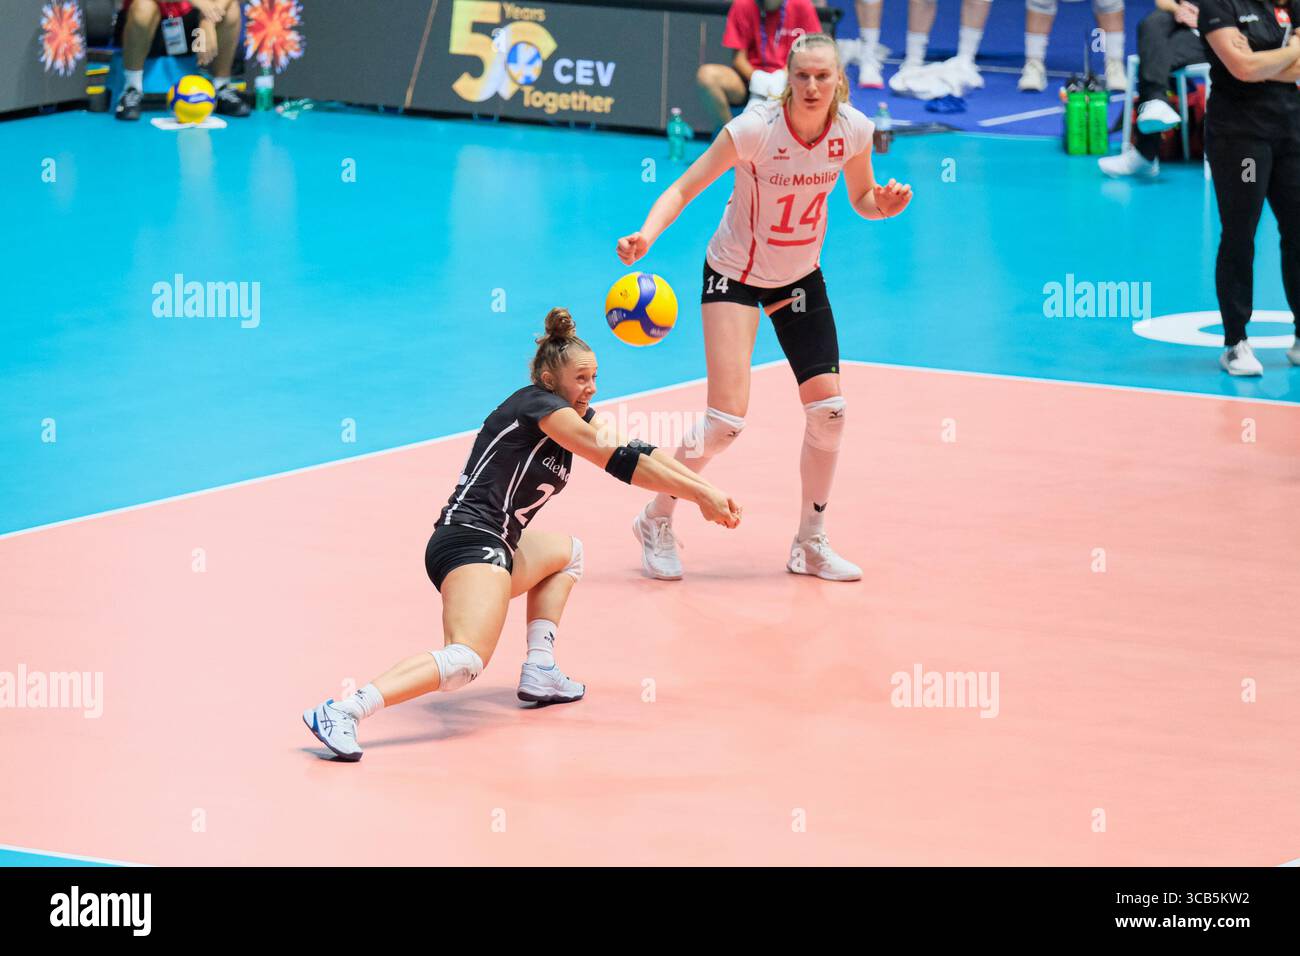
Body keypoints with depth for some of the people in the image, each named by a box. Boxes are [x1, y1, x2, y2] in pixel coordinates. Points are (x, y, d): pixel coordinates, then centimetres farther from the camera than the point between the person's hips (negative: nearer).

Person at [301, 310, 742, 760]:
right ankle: (340, 712, -42)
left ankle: (539, 672, 21)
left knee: (566, 553, 36)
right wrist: (701, 494, -11)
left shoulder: (578, 416, 18)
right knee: (466, 660, -32)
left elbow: (641, 454, 16)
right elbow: (621, 463, -14)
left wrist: (704, 490, 5)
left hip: (496, 547, 11)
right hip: (469, 541, -11)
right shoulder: (538, 405, -8)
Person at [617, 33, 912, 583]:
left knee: (827, 407, -3)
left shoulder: (853, 130, -13)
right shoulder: (755, 129, -27)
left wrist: (884, 203, -20)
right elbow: (684, 188, -25)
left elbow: (861, 198, 4)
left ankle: (810, 545, 16)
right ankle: (656, 522, 9)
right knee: (727, 418, -15)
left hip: (800, 276, 5)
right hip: (735, 275, -5)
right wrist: (647, 234, -43)